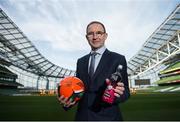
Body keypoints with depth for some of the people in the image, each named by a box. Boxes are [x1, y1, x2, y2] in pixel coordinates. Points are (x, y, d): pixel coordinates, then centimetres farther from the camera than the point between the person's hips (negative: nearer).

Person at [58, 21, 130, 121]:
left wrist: (119, 93, -28)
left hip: (107, 117, -3)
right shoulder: (81, 61, 6)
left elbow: (125, 92, -7)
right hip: (82, 116, 4)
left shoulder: (118, 59, -7)